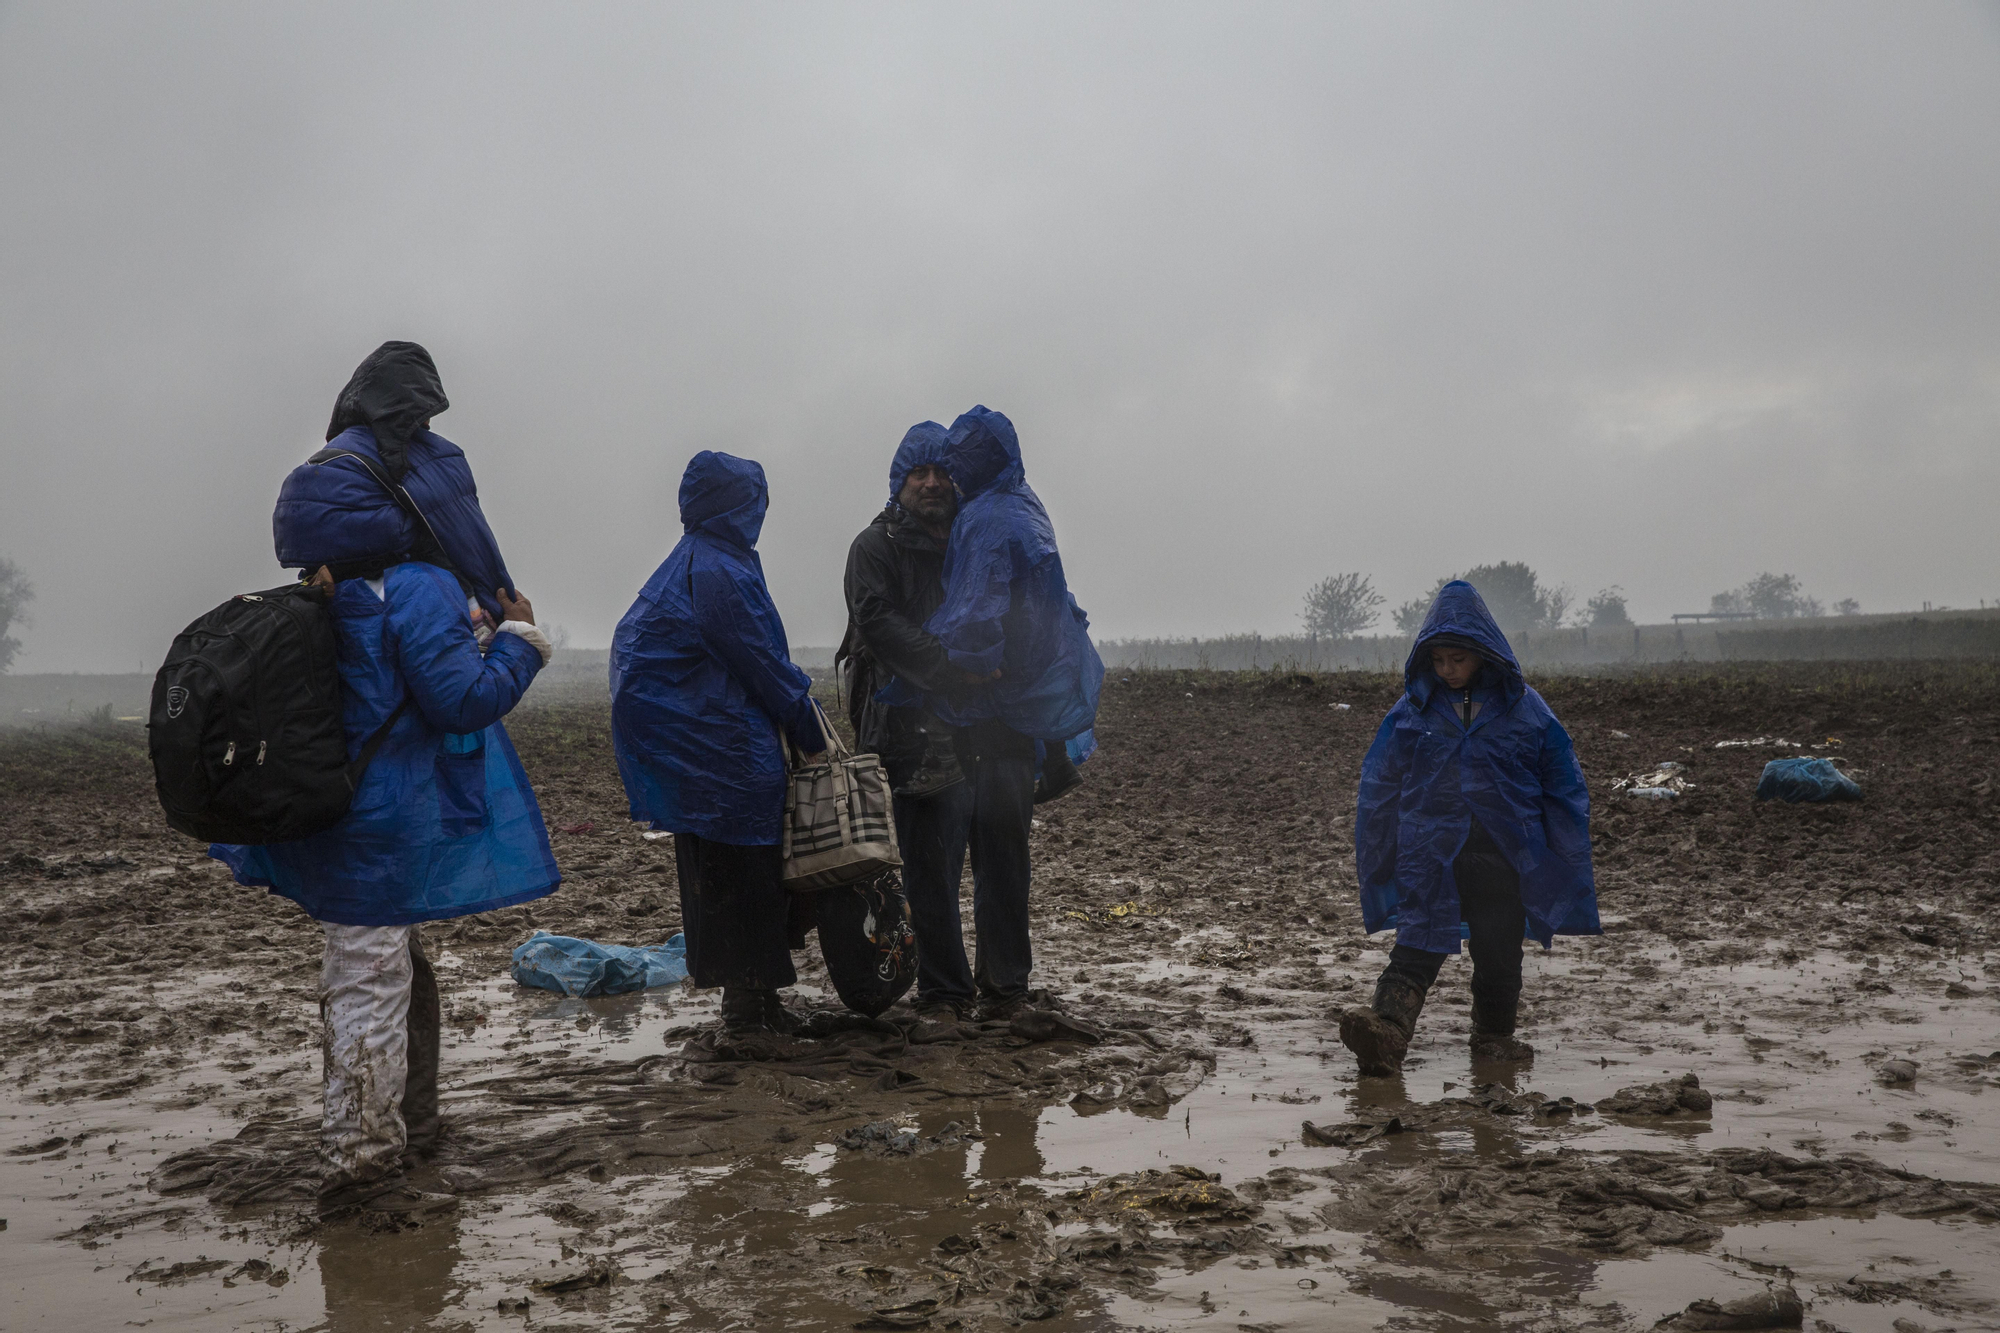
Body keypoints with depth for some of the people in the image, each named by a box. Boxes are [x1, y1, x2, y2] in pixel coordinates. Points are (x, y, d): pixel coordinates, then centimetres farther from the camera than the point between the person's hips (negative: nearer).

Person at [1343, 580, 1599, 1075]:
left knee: (1498, 953, 11)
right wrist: (1374, 860, 9)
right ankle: (1386, 1032, -27)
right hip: (1430, 857, 0)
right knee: (1416, 947, -13)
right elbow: (1379, 790, 9)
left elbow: (1562, 788, 6)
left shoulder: (1523, 710, -1)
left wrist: (1565, 860, 4)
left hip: (1503, 857, 1)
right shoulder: (1412, 711, 2)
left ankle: (1494, 1037, 31)